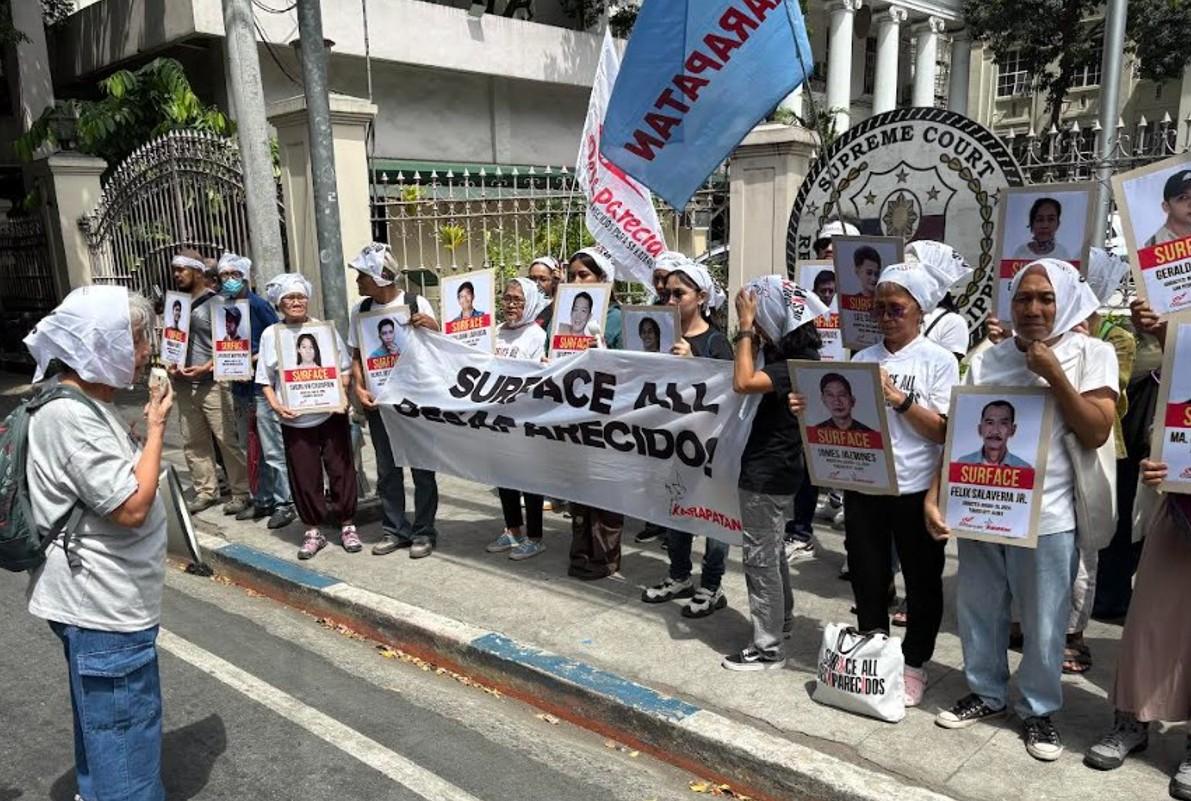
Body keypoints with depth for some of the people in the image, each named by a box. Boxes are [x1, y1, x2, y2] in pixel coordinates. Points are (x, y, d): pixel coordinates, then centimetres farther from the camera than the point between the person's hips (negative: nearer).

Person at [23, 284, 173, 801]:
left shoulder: (85, 405, 8)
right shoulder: (70, 415, -24)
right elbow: (131, 507, -25)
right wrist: (156, 426, -18)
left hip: (102, 601, 11)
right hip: (103, 606, -11)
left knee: (104, 717, 26)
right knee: (125, 725, 3)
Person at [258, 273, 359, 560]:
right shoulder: (271, 334, 1)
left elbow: (344, 368, 7)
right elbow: (266, 379, 5)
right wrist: (276, 405, -10)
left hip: (331, 414, 0)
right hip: (294, 419, 0)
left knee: (341, 469, 5)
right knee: (304, 477, 5)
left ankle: (348, 525, 21)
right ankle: (313, 531, 21)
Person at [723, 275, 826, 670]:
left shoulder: (797, 364, -22)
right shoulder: (797, 357, 7)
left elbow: (743, 382, -32)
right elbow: (749, 378, 14)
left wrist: (746, 327, -25)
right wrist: (752, 333, 4)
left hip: (768, 474, -10)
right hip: (773, 469, 10)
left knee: (761, 558, -1)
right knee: (772, 552, 22)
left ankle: (768, 648, 9)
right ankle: (781, 620, 38)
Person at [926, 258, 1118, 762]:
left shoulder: (1092, 354, -1)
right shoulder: (986, 360, 5)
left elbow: (1096, 433, -10)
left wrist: (1053, 374, -16)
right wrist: (934, 495, -1)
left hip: (1047, 515, -3)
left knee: (1043, 624, 8)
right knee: (977, 611, 14)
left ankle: (1040, 710, 29)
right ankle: (986, 693, 34)